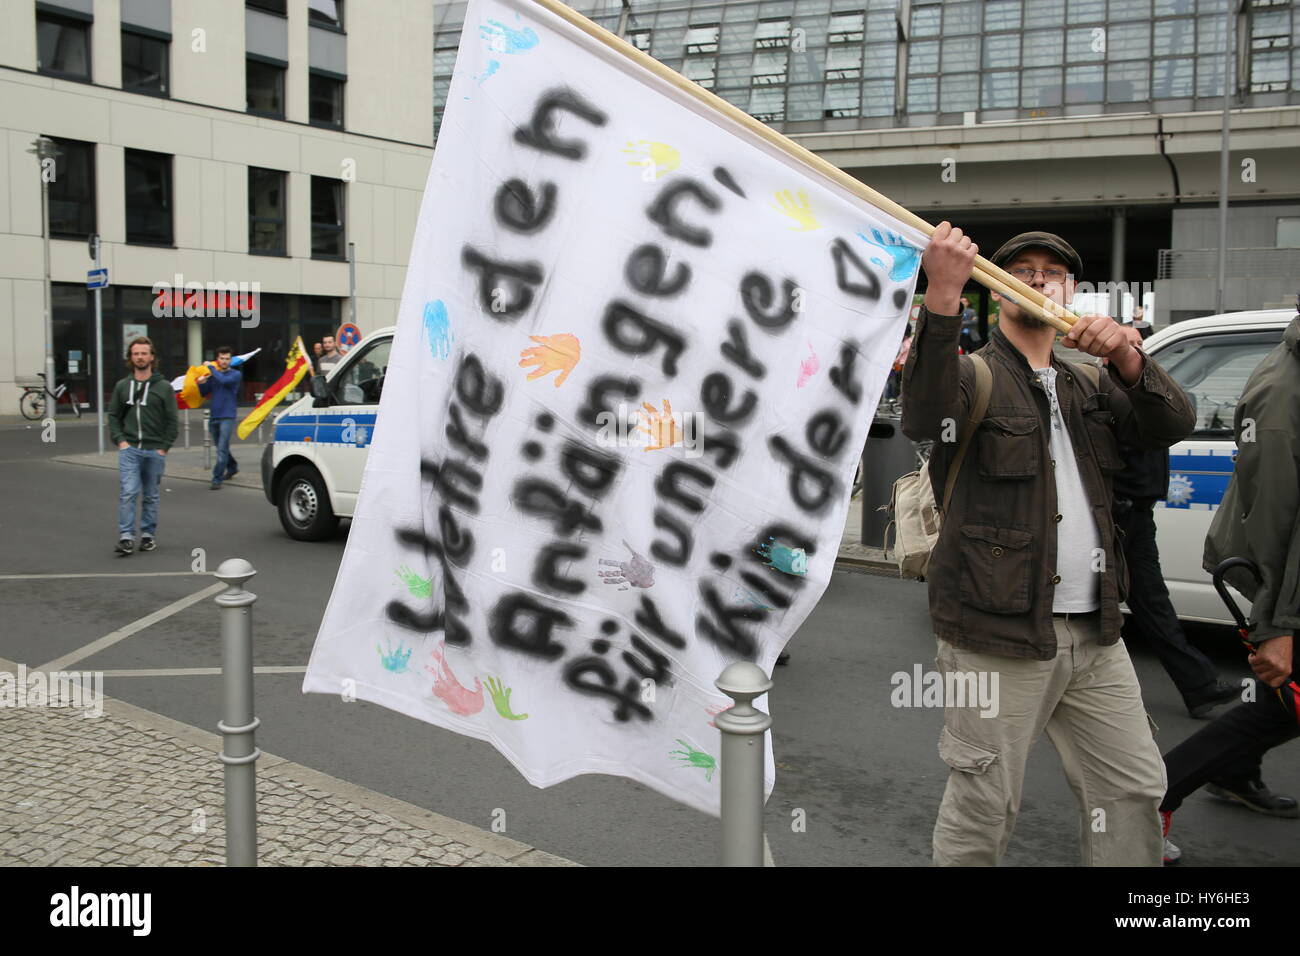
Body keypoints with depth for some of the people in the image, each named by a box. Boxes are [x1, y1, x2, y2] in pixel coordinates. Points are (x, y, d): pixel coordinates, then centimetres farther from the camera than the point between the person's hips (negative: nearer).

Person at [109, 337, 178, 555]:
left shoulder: (164, 387, 2)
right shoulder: (122, 386, 8)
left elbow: (172, 421, 2)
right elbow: (113, 416, 11)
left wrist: (164, 447, -5)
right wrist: (120, 440, -2)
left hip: (154, 451, 0)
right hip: (129, 449, 1)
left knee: (150, 496, 8)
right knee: (128, 492, -10)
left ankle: (148, 534, 18)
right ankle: (126, 537, -10)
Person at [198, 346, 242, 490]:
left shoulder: (236, 374, -3)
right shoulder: (213, 374, 10)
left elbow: (224, 380, -23)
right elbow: (203, 393, 11)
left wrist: (211, 368, -11)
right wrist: (201, 383, -9)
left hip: (227, 417, -6)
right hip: (213, 416, 6)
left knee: (222, 449, -13)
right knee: (220, 447, 18)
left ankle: (217, 479, -12)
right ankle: (232, 468, 40)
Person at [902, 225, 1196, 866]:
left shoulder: (1089, 385, 18)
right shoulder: (972, 374, -1)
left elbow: (1172, 425, 2)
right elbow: (923, 417, -25)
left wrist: (1124, 357, -17)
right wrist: (942, 296, -37)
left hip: (1096, 634, 7)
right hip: (998, 635, -6)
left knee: (1134, 787, 14)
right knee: (982, 807, -1)